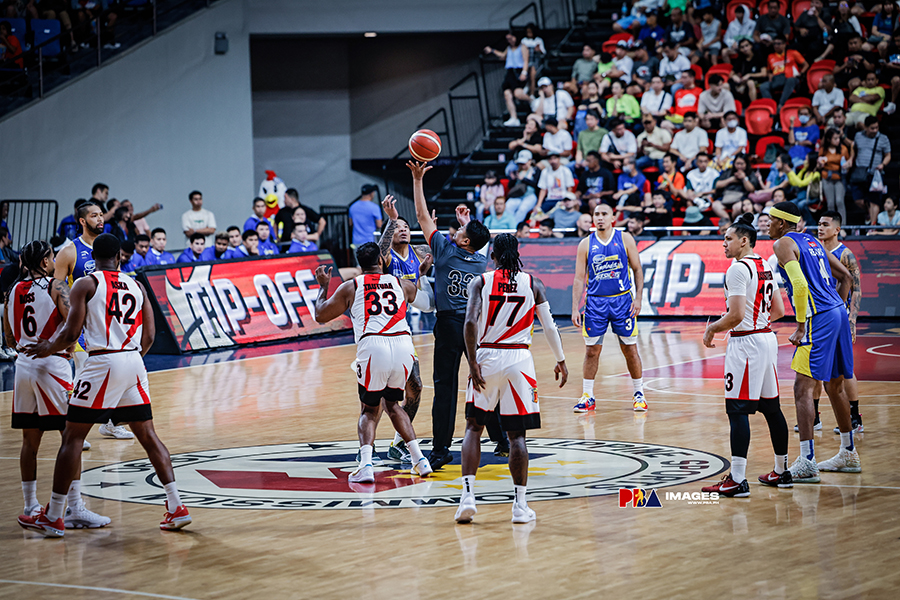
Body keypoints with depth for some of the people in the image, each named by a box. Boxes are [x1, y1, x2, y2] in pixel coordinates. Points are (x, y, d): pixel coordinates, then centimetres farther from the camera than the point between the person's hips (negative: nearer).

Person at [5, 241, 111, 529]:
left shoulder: (13, 292, 10)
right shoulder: (56, 287, -7)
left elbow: (10, 340, 17)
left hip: (24, 364, 6)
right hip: (52, 364, -6)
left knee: (30, 440, 12)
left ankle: (30, 506, 17)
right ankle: (75, 509, -6)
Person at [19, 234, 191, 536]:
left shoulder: (85, 285, -1)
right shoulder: (137, 286, 13)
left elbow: (71, 333, -6)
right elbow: (149, 335, 12)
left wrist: (48, 349, 12)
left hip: (102, 363, -5)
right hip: (134, 363, 5)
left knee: (72, 437, 2)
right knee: (147, 435, 11)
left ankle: (53, 517, 4)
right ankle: (176, 507, 6)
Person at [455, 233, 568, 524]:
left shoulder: (480, 282, 1)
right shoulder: (533, 284, 5)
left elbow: (470, 322, -12)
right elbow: (550, 327, 5)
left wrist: (473, 363, -10)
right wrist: (561, 361, 17)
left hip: (486, 357, 0)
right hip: (519, 359, 0)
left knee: (473, 428, 11)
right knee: (516, 434, 5)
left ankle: (467, 495, -3)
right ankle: (521, 505, 1)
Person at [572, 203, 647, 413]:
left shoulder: (625, 239, 1)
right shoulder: (586, 244, 2)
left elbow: (637, 269, 5)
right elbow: (579, 279, 3)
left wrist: (638, 298, -5)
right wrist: (575, 308, -3)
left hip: (622, 301, -1)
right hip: (595, 302, 1)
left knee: (630, 349, 3)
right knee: (592, 351, 1)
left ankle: (639, 394, 15)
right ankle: (587, 397, 10)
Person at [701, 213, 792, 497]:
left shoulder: (738, 269, -15)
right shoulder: (766, 267, 13)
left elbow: (736, 316, -22)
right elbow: (779, 311, 17)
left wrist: (712, 329, -7)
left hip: (745, 343, -9)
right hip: (767, 338, 9)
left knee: (737, 410, -9)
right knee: (771, 407, 15)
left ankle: (737, 480, -12)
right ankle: (782, 472, 23)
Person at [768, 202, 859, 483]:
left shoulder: (783, 244, -6)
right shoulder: (811, 241, 20)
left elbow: (800, 285, -20)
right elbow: (845, 276, 22)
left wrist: (800, 326, -15)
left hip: (818, 319, -9)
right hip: (838, 313, 9)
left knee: (803, 387, -10)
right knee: (835, 386, 20)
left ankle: (807, 463, -16)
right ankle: (849, 454, 29)